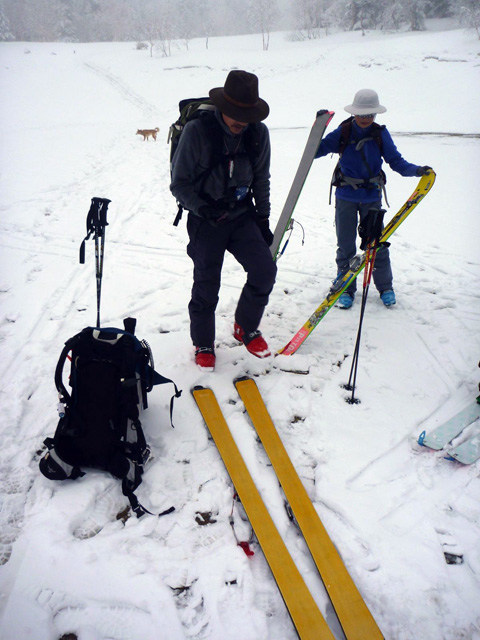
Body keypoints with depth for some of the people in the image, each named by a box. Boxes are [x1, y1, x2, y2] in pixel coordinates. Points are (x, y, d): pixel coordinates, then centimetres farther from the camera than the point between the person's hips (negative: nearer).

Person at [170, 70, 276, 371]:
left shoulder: (259, 133, -4)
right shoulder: (197, 131, -16)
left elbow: (261, 180, 8)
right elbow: (179, 183, -8)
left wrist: (263, 218, 6)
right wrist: (203, 209, -20)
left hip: (242, 215, 3)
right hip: (205, 219, -3)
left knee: (265, 270, -10)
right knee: (207, 285, 1)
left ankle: (246, 328, 15)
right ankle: (203, 344, 23)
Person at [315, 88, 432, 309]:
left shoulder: (381, 134, -3)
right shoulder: (342, 132, -5)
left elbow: (396, 161, -3)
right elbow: (317, 150, -7)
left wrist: (416, 170, -20)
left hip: (372, 197, 1)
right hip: (345, 196, 0)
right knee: (345, 244, 5)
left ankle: (385, 287, 23)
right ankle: (346, 289, 20)